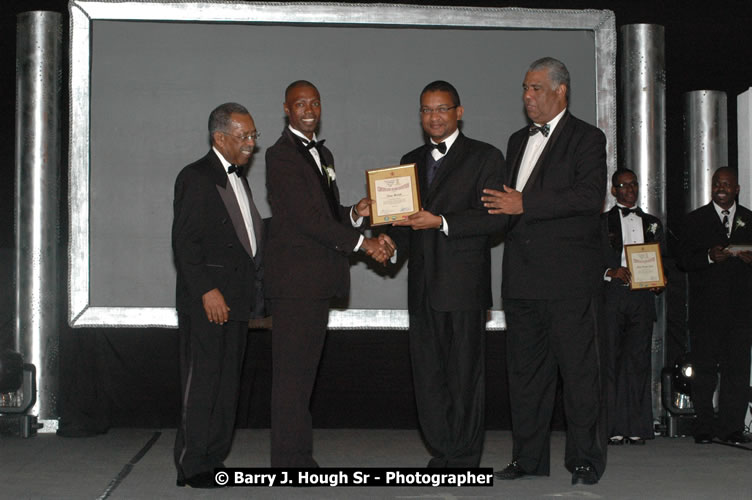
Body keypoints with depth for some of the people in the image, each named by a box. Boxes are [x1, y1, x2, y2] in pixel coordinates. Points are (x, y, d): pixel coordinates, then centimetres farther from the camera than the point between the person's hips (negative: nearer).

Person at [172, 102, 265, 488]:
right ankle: (191, 466, 0)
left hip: (237, 298, 8)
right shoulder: (196, 177, -8)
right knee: (201, 382, -6)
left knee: (228, 383, 10)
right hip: (206, 300, -8)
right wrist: (206, 290, -19)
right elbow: (184, 241, -14)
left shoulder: (238, 179, 19)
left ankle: (214, 459, 17)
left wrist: (254, 293, 13)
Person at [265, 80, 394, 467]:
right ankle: (289, 458, -2)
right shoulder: (281, 156, -9)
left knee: (305, 367, 11)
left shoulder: (323, 155, 20)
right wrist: (363, 244, -15)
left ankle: (299, 454, 17)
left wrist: (356, 213, 2)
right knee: (291, 370, -6)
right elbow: (307, 217, -17)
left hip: (318, 281, 9)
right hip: (294, 278, -8)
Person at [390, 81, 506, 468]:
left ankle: (464, 459, 4)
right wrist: (391, 238, 0)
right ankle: (441, 454, 16)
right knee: (427, 373, 7)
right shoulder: (411, 161, 20)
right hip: (422, 285, 6)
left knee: (465, 374, -3)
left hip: (463, 283, -6)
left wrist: (441, 222, -16)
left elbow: (494, 217, -9)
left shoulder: (484, 157, 1)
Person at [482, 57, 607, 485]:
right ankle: (530, 456, 17)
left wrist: (524, 205, -18)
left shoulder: (587, 139, -2)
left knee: (579, 367, -3)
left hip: (569, 276, -7)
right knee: (525, 368, 9)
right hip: (522, 276, 7)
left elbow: (590, 195, -17)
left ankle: (585, 459, 4)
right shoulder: (519, 141, 21)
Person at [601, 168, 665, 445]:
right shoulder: (600, 222, 10)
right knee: (611, 362, -5)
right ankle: (614, 428, -3)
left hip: (643, 297, 2)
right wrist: (611, 272, -13)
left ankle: (637, 427, 1)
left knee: (639, 360, -2)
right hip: (611, 298, -2)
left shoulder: (652, 223, 21)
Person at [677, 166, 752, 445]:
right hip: (706, 305, -1)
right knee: (704, 368, -2)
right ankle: (704, 429, 5)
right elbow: (684, 259, 2)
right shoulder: (696, 220, 10)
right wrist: (710, 257, -15)